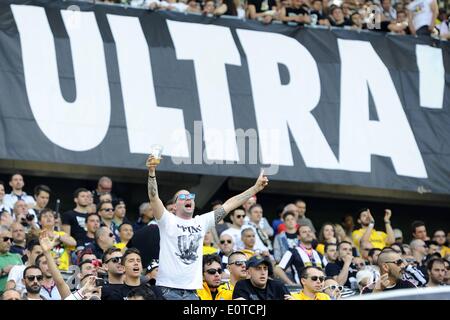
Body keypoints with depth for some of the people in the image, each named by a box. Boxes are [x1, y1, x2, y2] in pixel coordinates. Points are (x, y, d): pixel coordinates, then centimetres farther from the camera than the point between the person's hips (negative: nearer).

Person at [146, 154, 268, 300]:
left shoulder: (201, 222, 14)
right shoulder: (168, 221, 0)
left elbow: (228, 205, 14)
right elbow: (153, 198, -14)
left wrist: (256, 188, 12)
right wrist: (151, 172, -29)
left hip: (191, 291, 5)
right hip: (168, 289, -5)